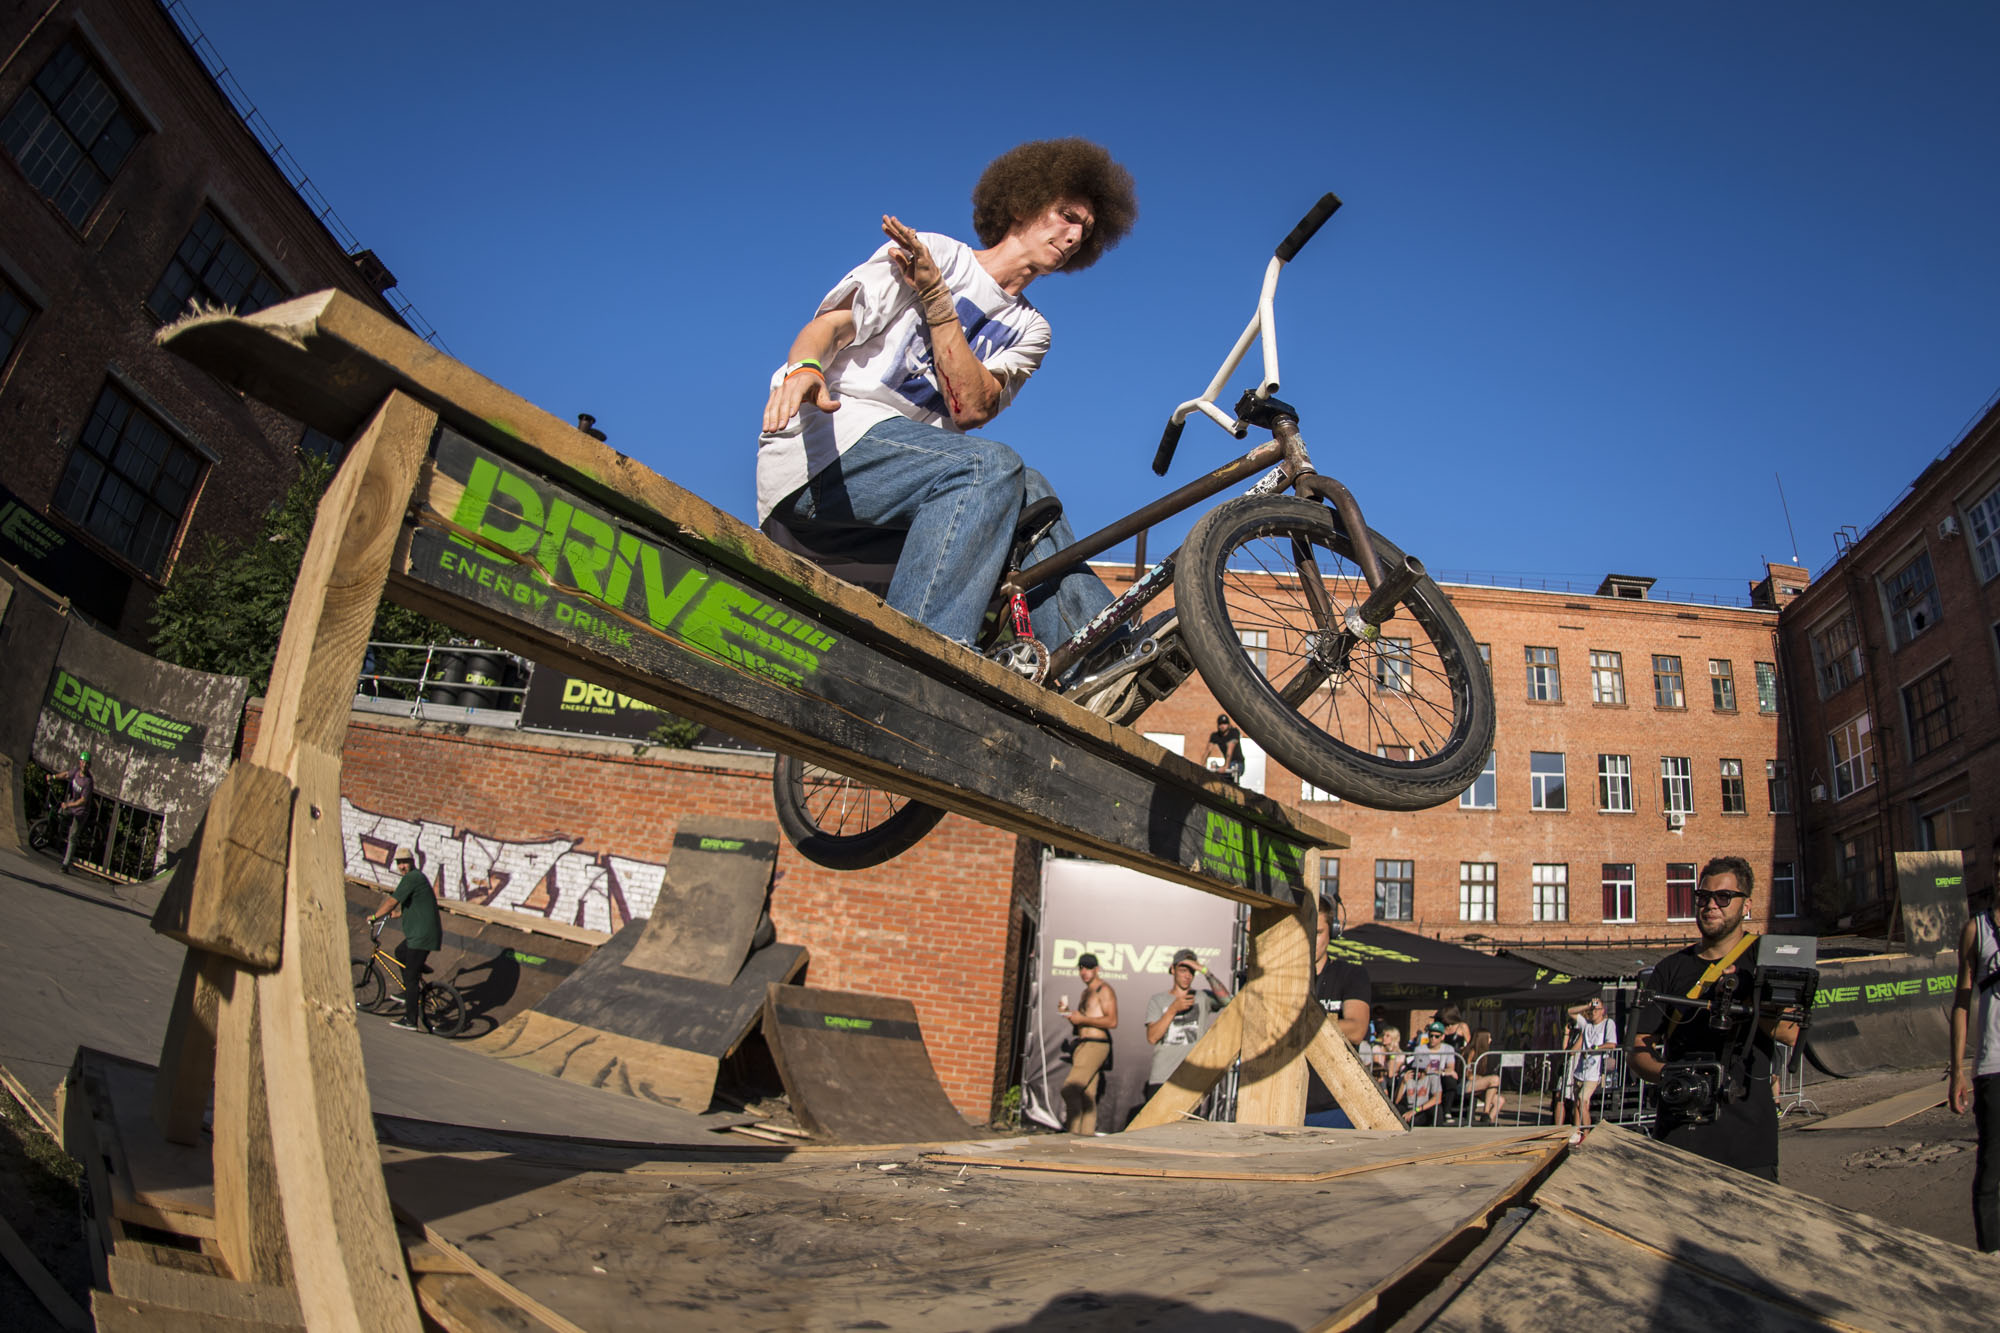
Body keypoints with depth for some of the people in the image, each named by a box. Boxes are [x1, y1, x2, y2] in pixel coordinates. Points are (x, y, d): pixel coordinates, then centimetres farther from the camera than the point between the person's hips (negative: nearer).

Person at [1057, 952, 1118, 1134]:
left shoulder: (1104, 990, -7)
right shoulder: (1085, 993, 22)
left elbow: (1112, 1021, -18)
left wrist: (1083, 1019, -17)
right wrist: (1067, 1013, 9)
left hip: (1095, 1046, -9)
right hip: (1083, 1046, 9)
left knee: (1069, 1089, -17)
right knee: (1087, 1096, 7)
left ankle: (1074, 1131, -13)